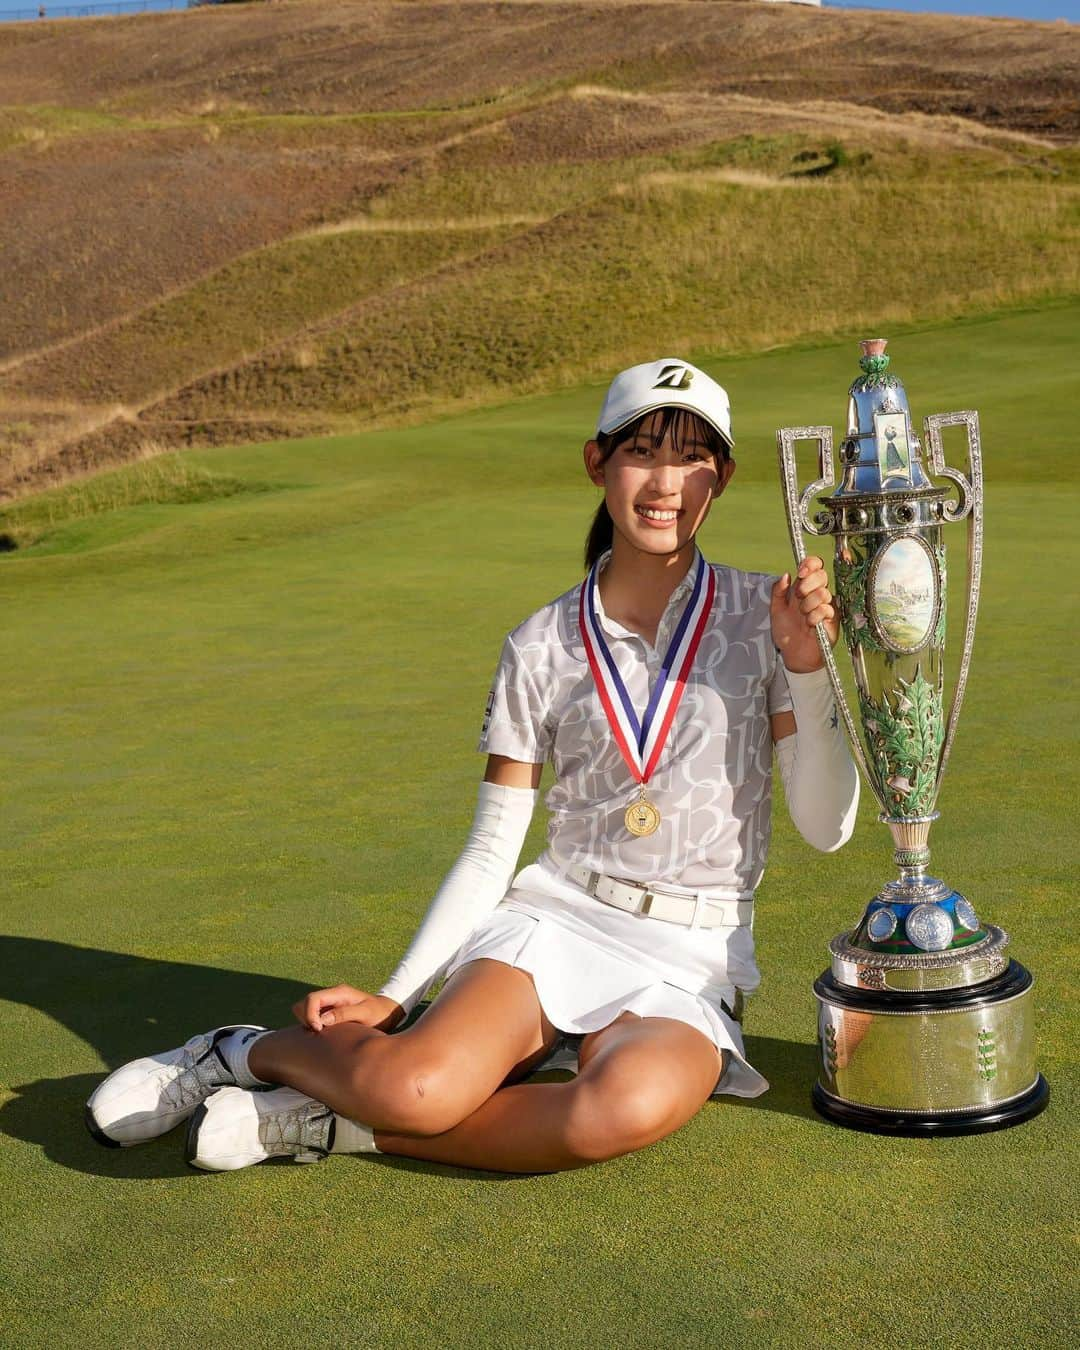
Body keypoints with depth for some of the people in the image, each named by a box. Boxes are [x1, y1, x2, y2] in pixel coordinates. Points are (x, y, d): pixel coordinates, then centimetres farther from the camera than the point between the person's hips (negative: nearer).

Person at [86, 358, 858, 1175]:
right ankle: (246, 1054, 4)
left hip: (692, 963, 0)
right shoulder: (541, 648, 3)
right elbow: (491, 853, 6)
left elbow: (827, 827, -1)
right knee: (416, 1087, -31)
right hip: (553, 921, 0)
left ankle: (332, 1124, -15)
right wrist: (393, 999, -2)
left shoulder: (763, 617, 0)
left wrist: (807, 666, -14)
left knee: (630, 1107, -36)